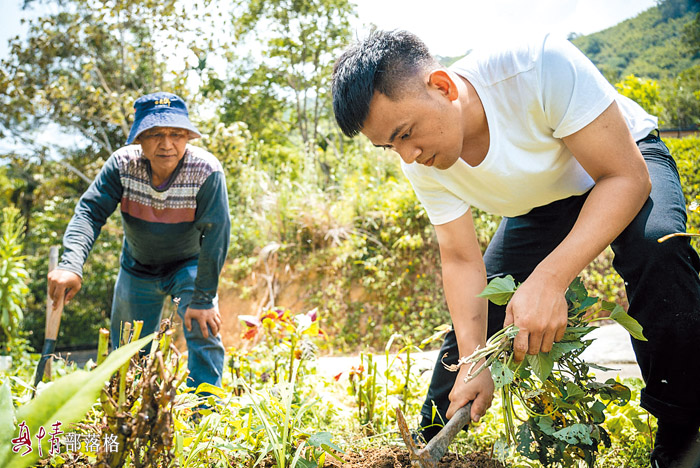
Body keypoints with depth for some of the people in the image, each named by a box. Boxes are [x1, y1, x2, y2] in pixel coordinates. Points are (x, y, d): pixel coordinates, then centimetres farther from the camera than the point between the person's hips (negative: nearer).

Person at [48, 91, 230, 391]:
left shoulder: (207, 171, -31)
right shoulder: (123, 164, -22)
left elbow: (216, 234, -30)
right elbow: (90, 211, -27)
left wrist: (203, 299, -30)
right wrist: (70, 265, -45)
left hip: (189, 265, -3)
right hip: (138, 267, 3)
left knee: (203, 332, -21)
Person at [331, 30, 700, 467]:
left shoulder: (541, 66, -39)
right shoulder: (423, 165, -21)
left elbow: (626, 176, -35)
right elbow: (462, 260, -16)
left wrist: (549, 279, -46)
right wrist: (473, 361, -29)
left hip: (628, 161, -4)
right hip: (538, 210, 5)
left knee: (655, 247, -36)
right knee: (470, 318, -1)